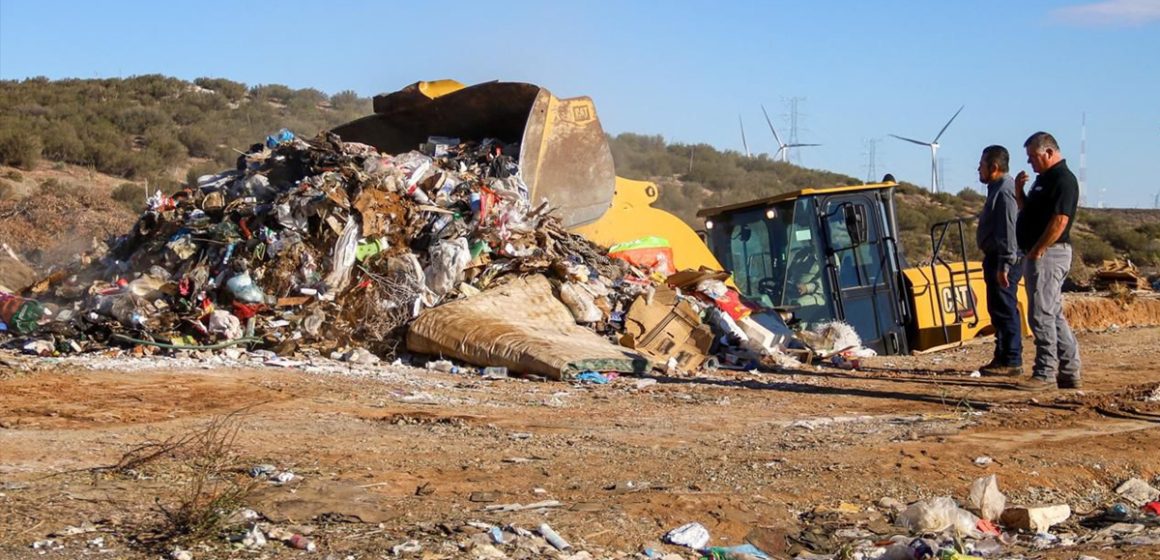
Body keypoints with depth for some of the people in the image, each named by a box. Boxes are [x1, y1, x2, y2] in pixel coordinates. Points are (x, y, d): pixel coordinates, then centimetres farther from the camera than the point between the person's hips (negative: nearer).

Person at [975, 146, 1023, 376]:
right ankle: (1003, 358, 20)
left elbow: (1009, 230, -22)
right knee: (999, 311, 14)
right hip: (997, 259, 11)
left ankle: (1011, 361, -5)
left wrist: (1004, 265, -25)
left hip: (1004, 260, -11)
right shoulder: (998, 189, 18)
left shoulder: (1005, 191, -16)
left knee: (1004, 311, -8)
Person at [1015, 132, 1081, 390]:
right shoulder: (1044, 179, 18)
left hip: (1049, 254, -11)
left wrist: (1037, 251, -20)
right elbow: (1028, 212, 26)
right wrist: (1019, 191, 9)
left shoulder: (1063, 180, -13)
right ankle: (1069, 374, 16)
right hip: (1037, 255, 11)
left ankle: (1045, 373, -6)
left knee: (1041, 315, -10)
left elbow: (1060, 221, -21)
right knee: (1054, 315, 12)